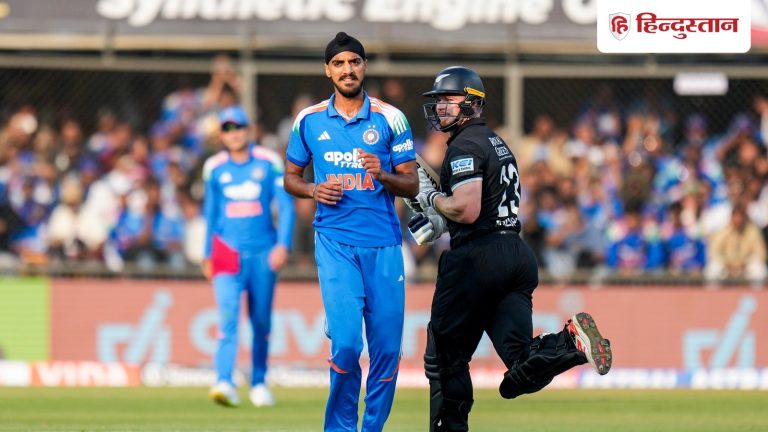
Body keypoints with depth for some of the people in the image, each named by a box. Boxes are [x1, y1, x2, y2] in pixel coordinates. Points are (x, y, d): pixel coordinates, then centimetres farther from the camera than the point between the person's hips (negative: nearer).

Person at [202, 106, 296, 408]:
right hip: (228, 253, 0)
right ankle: (224, 382, -27)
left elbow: (286, 205, -1)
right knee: (228, 316, -17)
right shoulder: (214, 168, 6)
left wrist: (283, 244, -12)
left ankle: (258, 383, 23)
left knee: (261, 320, 8)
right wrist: (208, 255, 16)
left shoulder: (269, 162, 1)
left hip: (263, 252, 0)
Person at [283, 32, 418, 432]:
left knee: (387, 348, 2)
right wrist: (313, 190, -5)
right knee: (346, 341, -16)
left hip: (383, 246, 1)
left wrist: (382, 175, -16)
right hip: (335, 243, -1)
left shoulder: (390, 119, 4)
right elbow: (291, 177, 16)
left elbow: (412, 186, 5)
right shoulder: (309, 121, 6)